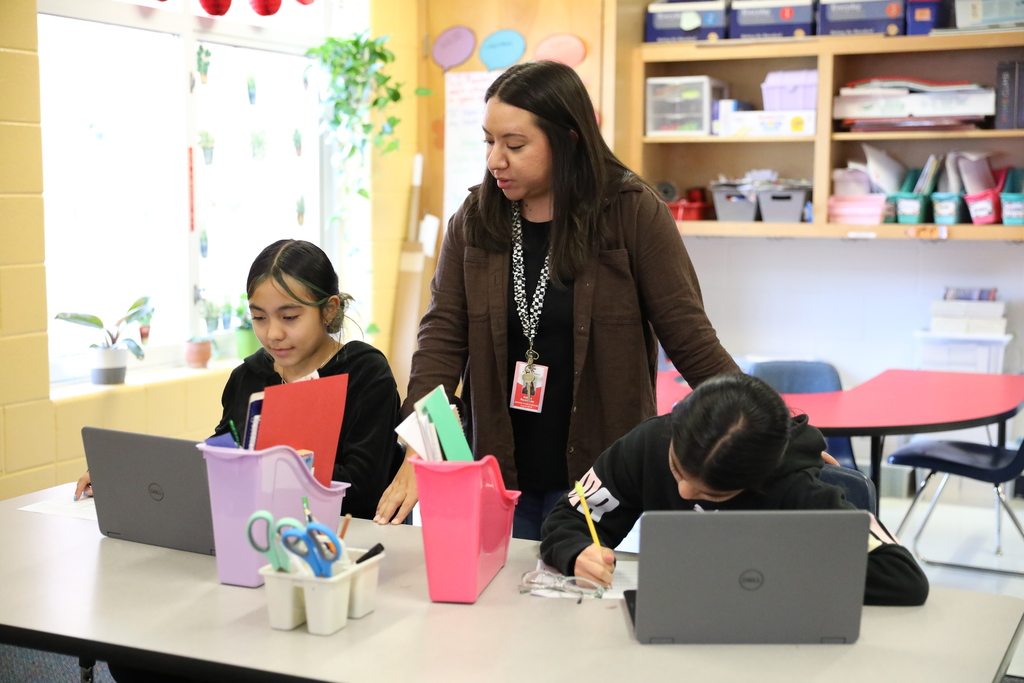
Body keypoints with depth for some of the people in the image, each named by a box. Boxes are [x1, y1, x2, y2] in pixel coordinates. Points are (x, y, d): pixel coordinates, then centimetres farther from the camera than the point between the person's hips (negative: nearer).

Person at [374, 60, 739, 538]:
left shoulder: (633, 213, -7)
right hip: (496, 468, 3)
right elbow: (443, 337, -2)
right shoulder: (474, 220, 2)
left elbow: (688, 336, -6)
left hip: (599, 474, -3)